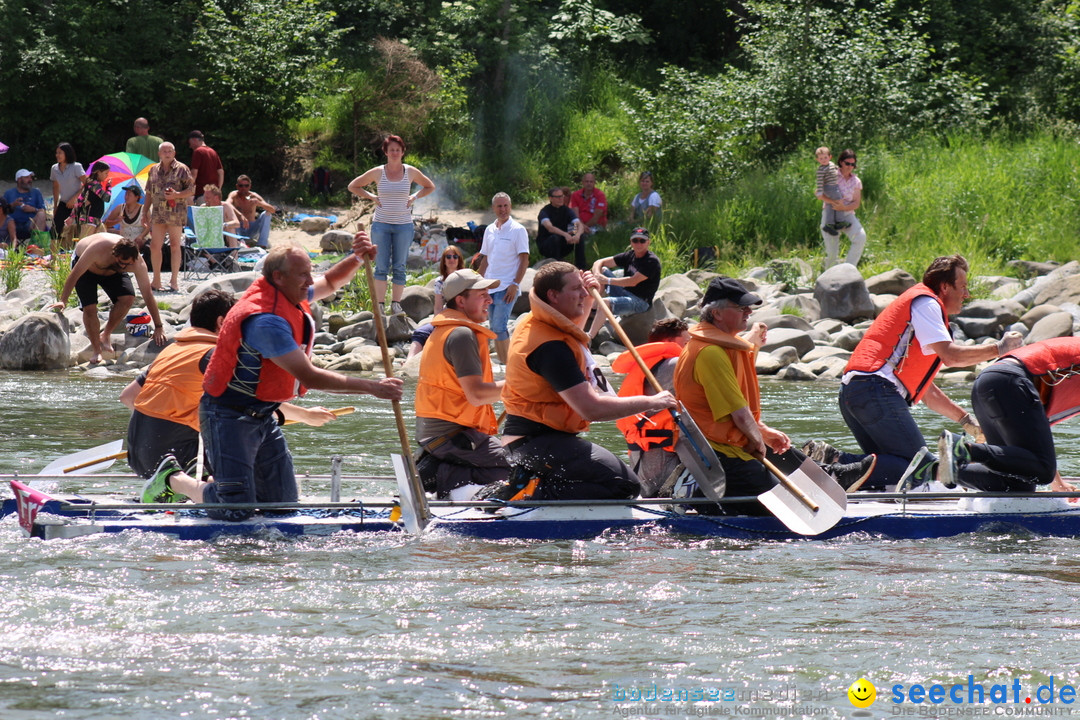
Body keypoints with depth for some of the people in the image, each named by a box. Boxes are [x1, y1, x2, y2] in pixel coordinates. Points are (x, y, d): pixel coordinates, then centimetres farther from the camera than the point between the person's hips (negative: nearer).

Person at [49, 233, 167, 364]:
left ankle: (106, 335, 2)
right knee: (89, 307, -21)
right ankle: (97, 351, -4)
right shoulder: (98, 249, -43)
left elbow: (147, 294, -24)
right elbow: (74, 275, -34)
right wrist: (63, 301, -38)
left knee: (128, 298, -21)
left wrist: (159, 327, -23)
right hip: (83, 265, -3)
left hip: (111, 271, 3)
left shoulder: (137, 263, -32)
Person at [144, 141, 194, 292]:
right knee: (154, 246, 0)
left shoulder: (181, 169, 0)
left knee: (175, 246, -1)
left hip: (176, 212, -4)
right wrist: (145, 212, 15)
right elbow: (149, 193, 19)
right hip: (158, 212, 4)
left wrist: (176, 195, -17)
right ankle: (156, 281, 9)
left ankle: (174, 281, 5)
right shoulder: (154, 170, 13)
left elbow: (192, 190, -2)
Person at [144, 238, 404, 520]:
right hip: (228, 416, -10)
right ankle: (172, 480, 12)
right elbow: (308, 377, -30)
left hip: (263, 416, 10)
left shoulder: (287, 296, 1)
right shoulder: (265, 321, -29)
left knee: (283, 504, 9)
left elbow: (330, 283, 22)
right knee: (237, 511, -14)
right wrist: (371, 387, -28)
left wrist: (357, 258, -1)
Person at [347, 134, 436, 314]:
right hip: (381, 225, -1)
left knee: (399, 267, 3)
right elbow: (353, 186, 11)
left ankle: (396, 304, 10)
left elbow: (430, 187, 19)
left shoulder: (411, 172, 4)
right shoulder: (377, 173, 1)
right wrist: (372, 197, 0)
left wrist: (414, 197, 4)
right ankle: (379, 305, 0)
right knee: (381, 266, -2)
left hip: (404, 225, 1)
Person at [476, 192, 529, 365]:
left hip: (507, 287, -7)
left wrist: (515, 284, -16)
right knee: (495, 328, 8)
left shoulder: (518, 230, -5)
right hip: (490, 286, 7)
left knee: (499, 327, -14)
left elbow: (524, 260, -8)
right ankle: (501, 363, 13)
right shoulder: (489, 230, 13)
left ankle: (507, 364, -10)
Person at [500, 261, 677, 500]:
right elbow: (591, 409, -25)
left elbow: (574, 334, 39)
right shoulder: (551, 346, -21)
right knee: (625, 485, -22)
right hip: (541, 442, -11)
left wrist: (588, 301, 21)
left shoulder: (532, 323, 11)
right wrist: (649, 402, -15)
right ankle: (541, 495, -18)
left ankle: (530, 480, 11)